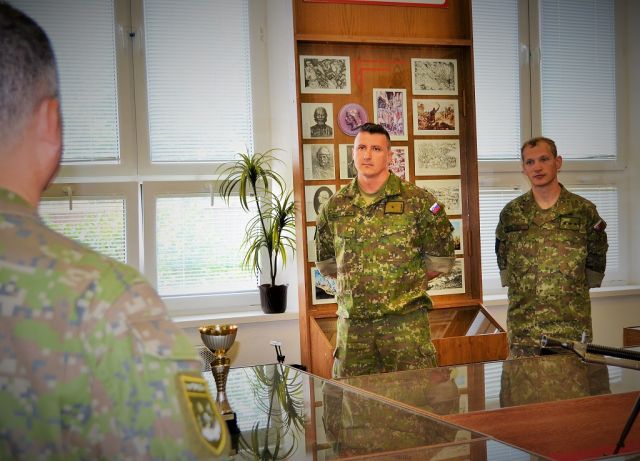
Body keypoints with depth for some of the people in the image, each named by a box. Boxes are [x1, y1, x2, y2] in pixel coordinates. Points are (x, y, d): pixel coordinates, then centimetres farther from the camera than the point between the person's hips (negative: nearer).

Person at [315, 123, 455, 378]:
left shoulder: (418, 201, -1)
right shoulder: (334, 207, 8)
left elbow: (440, 261, 4)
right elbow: (326, 263, 20)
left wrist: (407, 283, 5)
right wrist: (355, 282, 13)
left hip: (406, 322, -3)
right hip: (352, 323, 3)